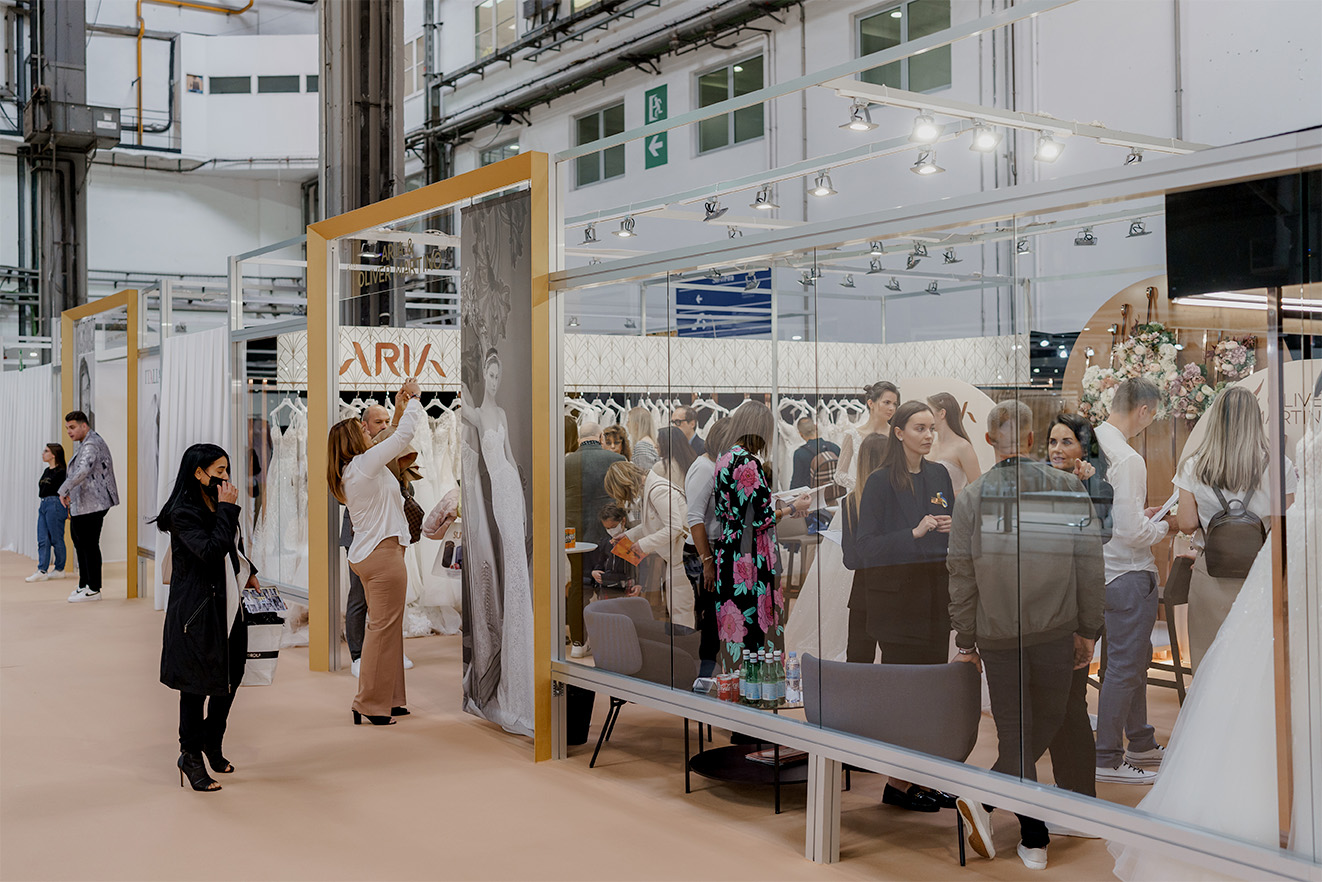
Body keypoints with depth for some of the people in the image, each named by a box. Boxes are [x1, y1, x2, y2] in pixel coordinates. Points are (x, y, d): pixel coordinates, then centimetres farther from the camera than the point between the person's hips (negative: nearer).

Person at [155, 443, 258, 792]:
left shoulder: (217, 505, 11)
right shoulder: (183, 512, -14)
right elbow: (211, 551, -26)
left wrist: (247, 573, 15)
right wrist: (227, 510, -21)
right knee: (197, 683, 0)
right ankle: (191, 755, 13)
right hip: (197, 608, -8)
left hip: (228, 605, 8)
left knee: (231, 675, 12)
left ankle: (212, 742, 30)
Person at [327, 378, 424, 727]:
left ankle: (389, 699, 20)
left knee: (385, 626, 14)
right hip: (383, 553, -10)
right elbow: (404, 435, -11)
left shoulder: (350, 470, 14)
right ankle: (370, 705, 0)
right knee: (384, 626, -5)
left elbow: (393, 443, 25)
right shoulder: (364, 463, -12)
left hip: (367, 554, 10)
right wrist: (414, 400, 4)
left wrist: (401, 407, 25)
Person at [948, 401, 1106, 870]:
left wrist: (966, 642, 5)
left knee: (1015, 734, 8)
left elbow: (962, 576, -3)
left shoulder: (971, 496, -5)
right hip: (1055, 631, 0)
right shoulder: (1070, 488, -3)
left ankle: (1034, 840, 4)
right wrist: (1088, 630, 8)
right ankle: (985, 798, 11)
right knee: (1046, 725, 16)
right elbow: (1090, 564, -2)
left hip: (997, 636, 0)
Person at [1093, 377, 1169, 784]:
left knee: (1137, 658, 22)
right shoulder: (1127, 459, -22)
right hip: (1129, 574, -10)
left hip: (1104, 566, 10)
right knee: (1125, 666, 0)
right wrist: (1163, 527, -6)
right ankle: (1107, 759, 9)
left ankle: (1141, 744, 35)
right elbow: (1131, 532, -24)